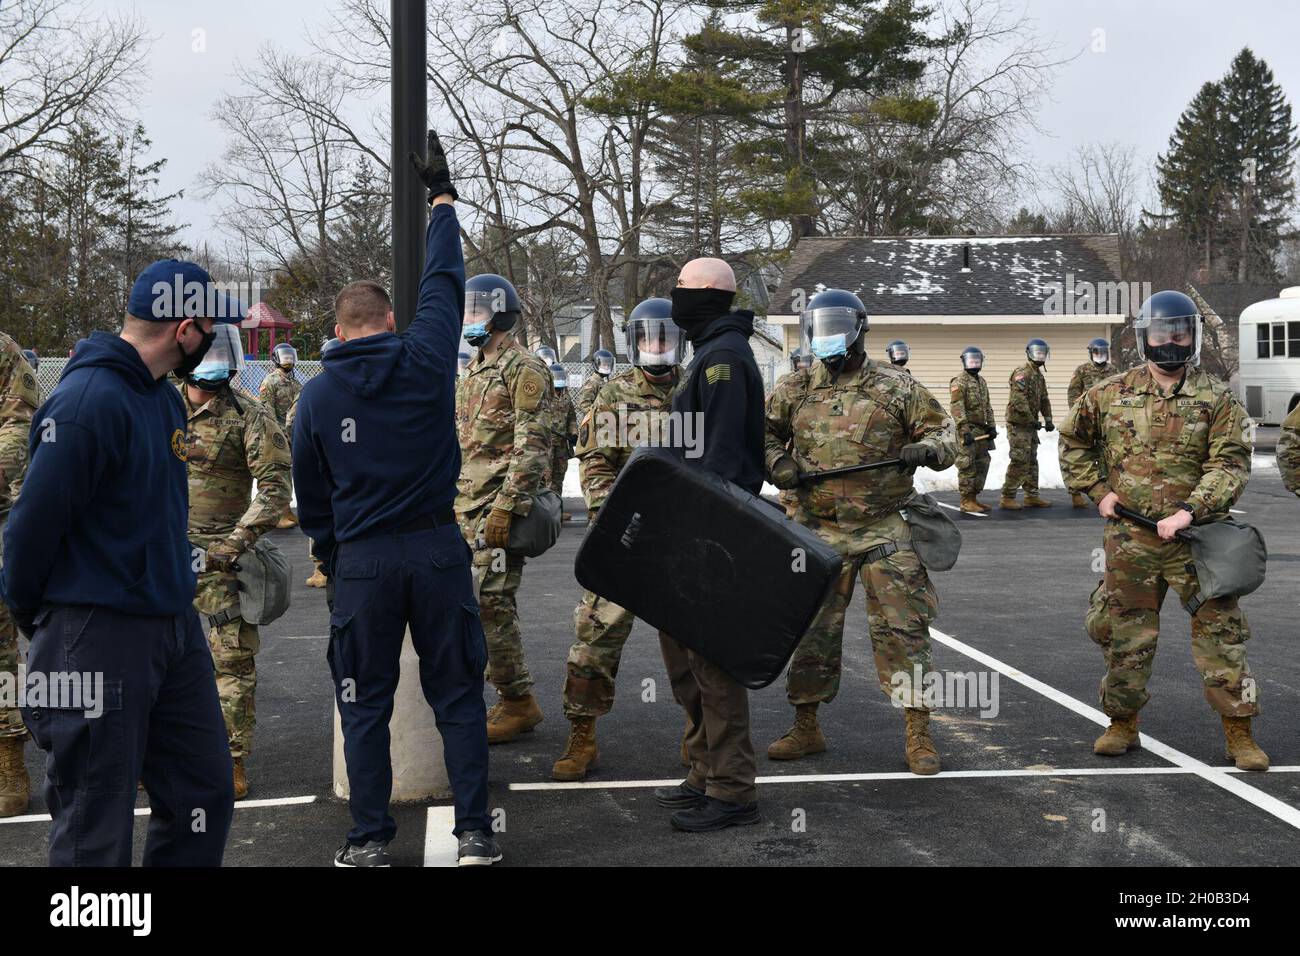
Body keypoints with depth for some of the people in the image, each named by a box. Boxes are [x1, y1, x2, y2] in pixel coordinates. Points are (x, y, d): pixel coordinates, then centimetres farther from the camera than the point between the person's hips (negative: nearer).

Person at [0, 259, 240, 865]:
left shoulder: (166, 399, 10)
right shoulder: (88, 401, -19)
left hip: (175, 628, 9)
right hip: (98, 637, -9)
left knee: (205, 797, 14)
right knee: (96, 834, 3)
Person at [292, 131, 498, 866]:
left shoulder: (317, 395, 1)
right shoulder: (426, 359, -1)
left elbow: (311, 494, 8)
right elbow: (445, 279, 14)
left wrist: (331, 558, 22)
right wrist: (442, 196, 28)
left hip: (361, 559, 0)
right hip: (438, 548, 0)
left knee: (365, 702, 10)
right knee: (458, 694, 8)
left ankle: (371, 838, 13)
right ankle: (475, 832, 9)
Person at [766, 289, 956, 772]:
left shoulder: (897, 387, 0)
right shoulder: (794, 390, 7)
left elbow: (944, 432, 4)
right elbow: (764, 433, 19)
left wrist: (926, 449, -18)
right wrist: (777, 463, -2)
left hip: (885, 531, -2)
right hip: (818, 530, 3)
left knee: (902, 629, -4)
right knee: (810, 630, 8)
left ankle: (918, 733, 5)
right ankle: (805, 727, 23)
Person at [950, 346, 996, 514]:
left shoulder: (982, 382, 17)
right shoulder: (959, 382, -10)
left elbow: (987, 406, 22)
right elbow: (957, 408, -18)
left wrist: (991, 426, 10)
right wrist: (965, 431, -24)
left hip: (981, 431, 9)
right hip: (968, 431, -9)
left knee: (982, 465, 11)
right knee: (967, 467, -7)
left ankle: (974, 498, 19)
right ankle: (966, 501, -4)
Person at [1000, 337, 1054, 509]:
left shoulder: (1039, 375, 17)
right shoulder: (1023, 373, -14)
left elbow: (1044, 400, 20)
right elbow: (1018, 400, -23)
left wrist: (1048, 419, 7)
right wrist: (1031, 419, -21)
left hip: (1030, 424, 10)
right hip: (1018, 424, -10)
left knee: (1032, 461, 13)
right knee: (1020, 461, -11)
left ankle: (1032, 495, 21)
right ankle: (1007, 498, -6)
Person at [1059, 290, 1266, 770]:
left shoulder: (1217, 398, 0)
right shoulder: (1110, 394, 5)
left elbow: (1231, 462, -7)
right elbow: (1072, 441, 18)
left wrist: (1190, 510, -20)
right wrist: (1098, 489, 7)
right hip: (1129, 537, 2)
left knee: (1220, 632, -2)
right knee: (1127, 635, 9)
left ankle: (1239, 734, 8)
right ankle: (1122, 725, 24)